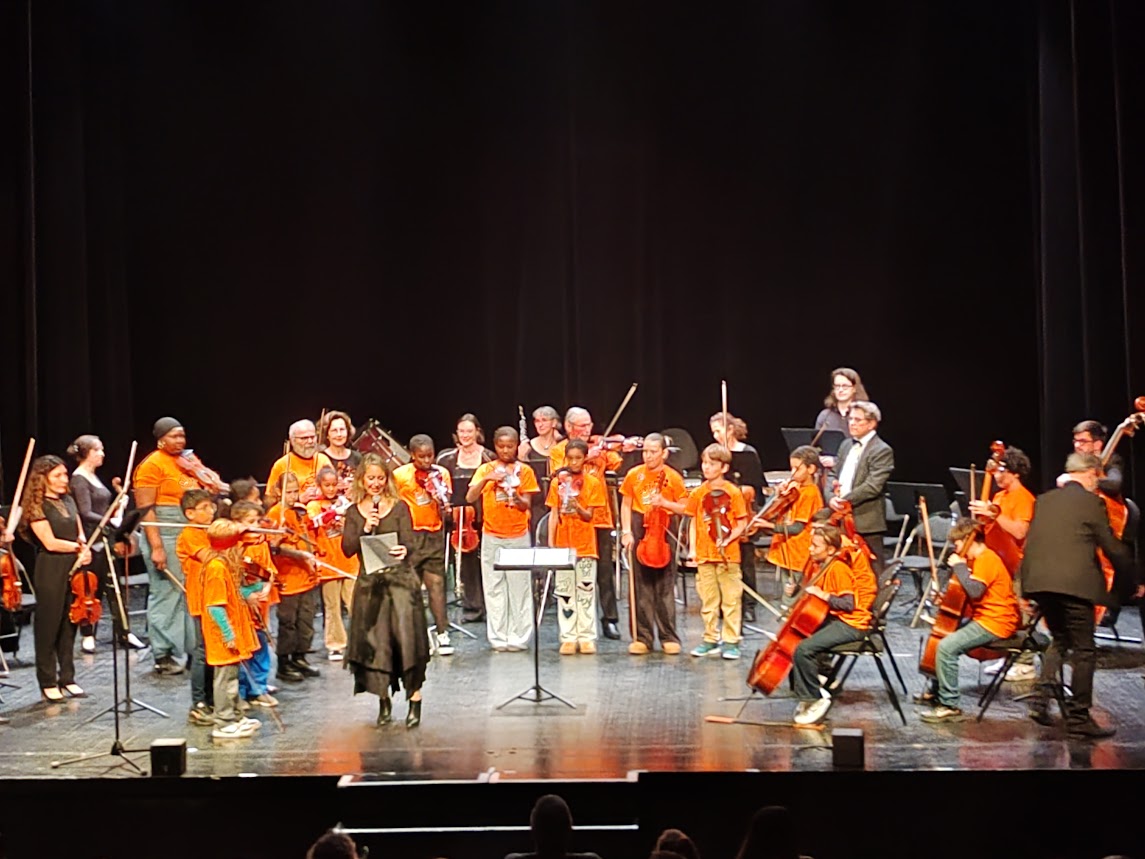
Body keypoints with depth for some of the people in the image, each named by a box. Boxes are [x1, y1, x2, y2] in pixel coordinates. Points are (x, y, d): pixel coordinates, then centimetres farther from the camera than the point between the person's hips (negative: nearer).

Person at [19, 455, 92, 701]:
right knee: (48, 626, 2)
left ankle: (67, 678, 19)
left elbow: (80, 535, 12)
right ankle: (48, 683, 11)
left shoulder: (68, 501, 12)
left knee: (69, 625, 10)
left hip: (73, 570, 6)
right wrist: (79, 547, -4)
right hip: (50, 572, -6)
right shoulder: (37, 507, -8)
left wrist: (84, 550, -8)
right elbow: (50, 543, -14)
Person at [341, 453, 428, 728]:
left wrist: (403, 550, -29)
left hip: (401, 579, -2)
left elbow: (409, 541, -6)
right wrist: (366, 528, -14)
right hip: (369, 582, 2)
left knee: (406, 635, -9)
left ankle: (415, 699, -2)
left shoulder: (399, 507, 2)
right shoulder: (354, 513, 8)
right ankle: (383, 700, 17)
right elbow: (348, 549, 1)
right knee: (374, 640, 3)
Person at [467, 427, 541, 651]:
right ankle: (498, 638, 8)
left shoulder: (524, 471, 3)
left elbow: (526, 505, -2)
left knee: (519, 588, 0)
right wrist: (487, 479, -20)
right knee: (494, 588, 3)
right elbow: (470, 498, -7)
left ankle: (518, 637, 7)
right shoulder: (486, 469, 4)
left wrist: (516, 497, -23)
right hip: (492, 536, 1)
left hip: (518, 536, -1)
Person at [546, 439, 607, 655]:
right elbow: (553, 514, 4)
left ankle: (586, 637, 8)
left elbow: (589, 515, -5)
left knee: (586, 591, 1)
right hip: (563, 544, 1)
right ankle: (568, 638, 8)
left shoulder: (593, 483, -1)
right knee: (564, 592, 3)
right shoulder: (558, 481, 4)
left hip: (585, 544, -1)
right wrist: (550, 542, -2)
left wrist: (577, 506, -26)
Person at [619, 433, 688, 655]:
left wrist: (665, 503, -15)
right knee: (641, 586, 4)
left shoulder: (673, 477, -1)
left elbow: (684, 509, 2)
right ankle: (641, 637, 11)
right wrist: (626, 531, -3)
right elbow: (626, 505, 8)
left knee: (665, 586, 1)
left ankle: (669, 637, 9)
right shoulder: (634, 475, 3)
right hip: (639, 531, 2)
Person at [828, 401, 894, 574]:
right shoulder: (846, 445, 17)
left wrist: (845, 500, -21)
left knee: (872, 572, -2)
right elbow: (835, 475, 17)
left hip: (866, 522, -7)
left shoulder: (882, 451, -8)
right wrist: (832, 497, -3)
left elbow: (873, 486, -17)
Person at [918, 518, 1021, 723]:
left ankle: (949, 706, -15)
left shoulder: (986, 559, -17)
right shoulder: (981, 558, 14)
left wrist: (959, 566, -22)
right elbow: (967, 591, 21)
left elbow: (975, 591, -31)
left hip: (995, 622, -11)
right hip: (984, 617, 11)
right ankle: (936, 689, 30)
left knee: (947, 647, -22)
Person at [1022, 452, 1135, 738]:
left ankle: (1041, 701, 14)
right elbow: (1112, 547, -2)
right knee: (1084, 650, 4)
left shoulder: (1043, 500, 14)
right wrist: (1133, 577, 12)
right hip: (1075, 584, -6)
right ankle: (1078, 717, 7)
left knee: (1060, 640, 22)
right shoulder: (1091, 502, -3)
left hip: (1038, 582, 6)